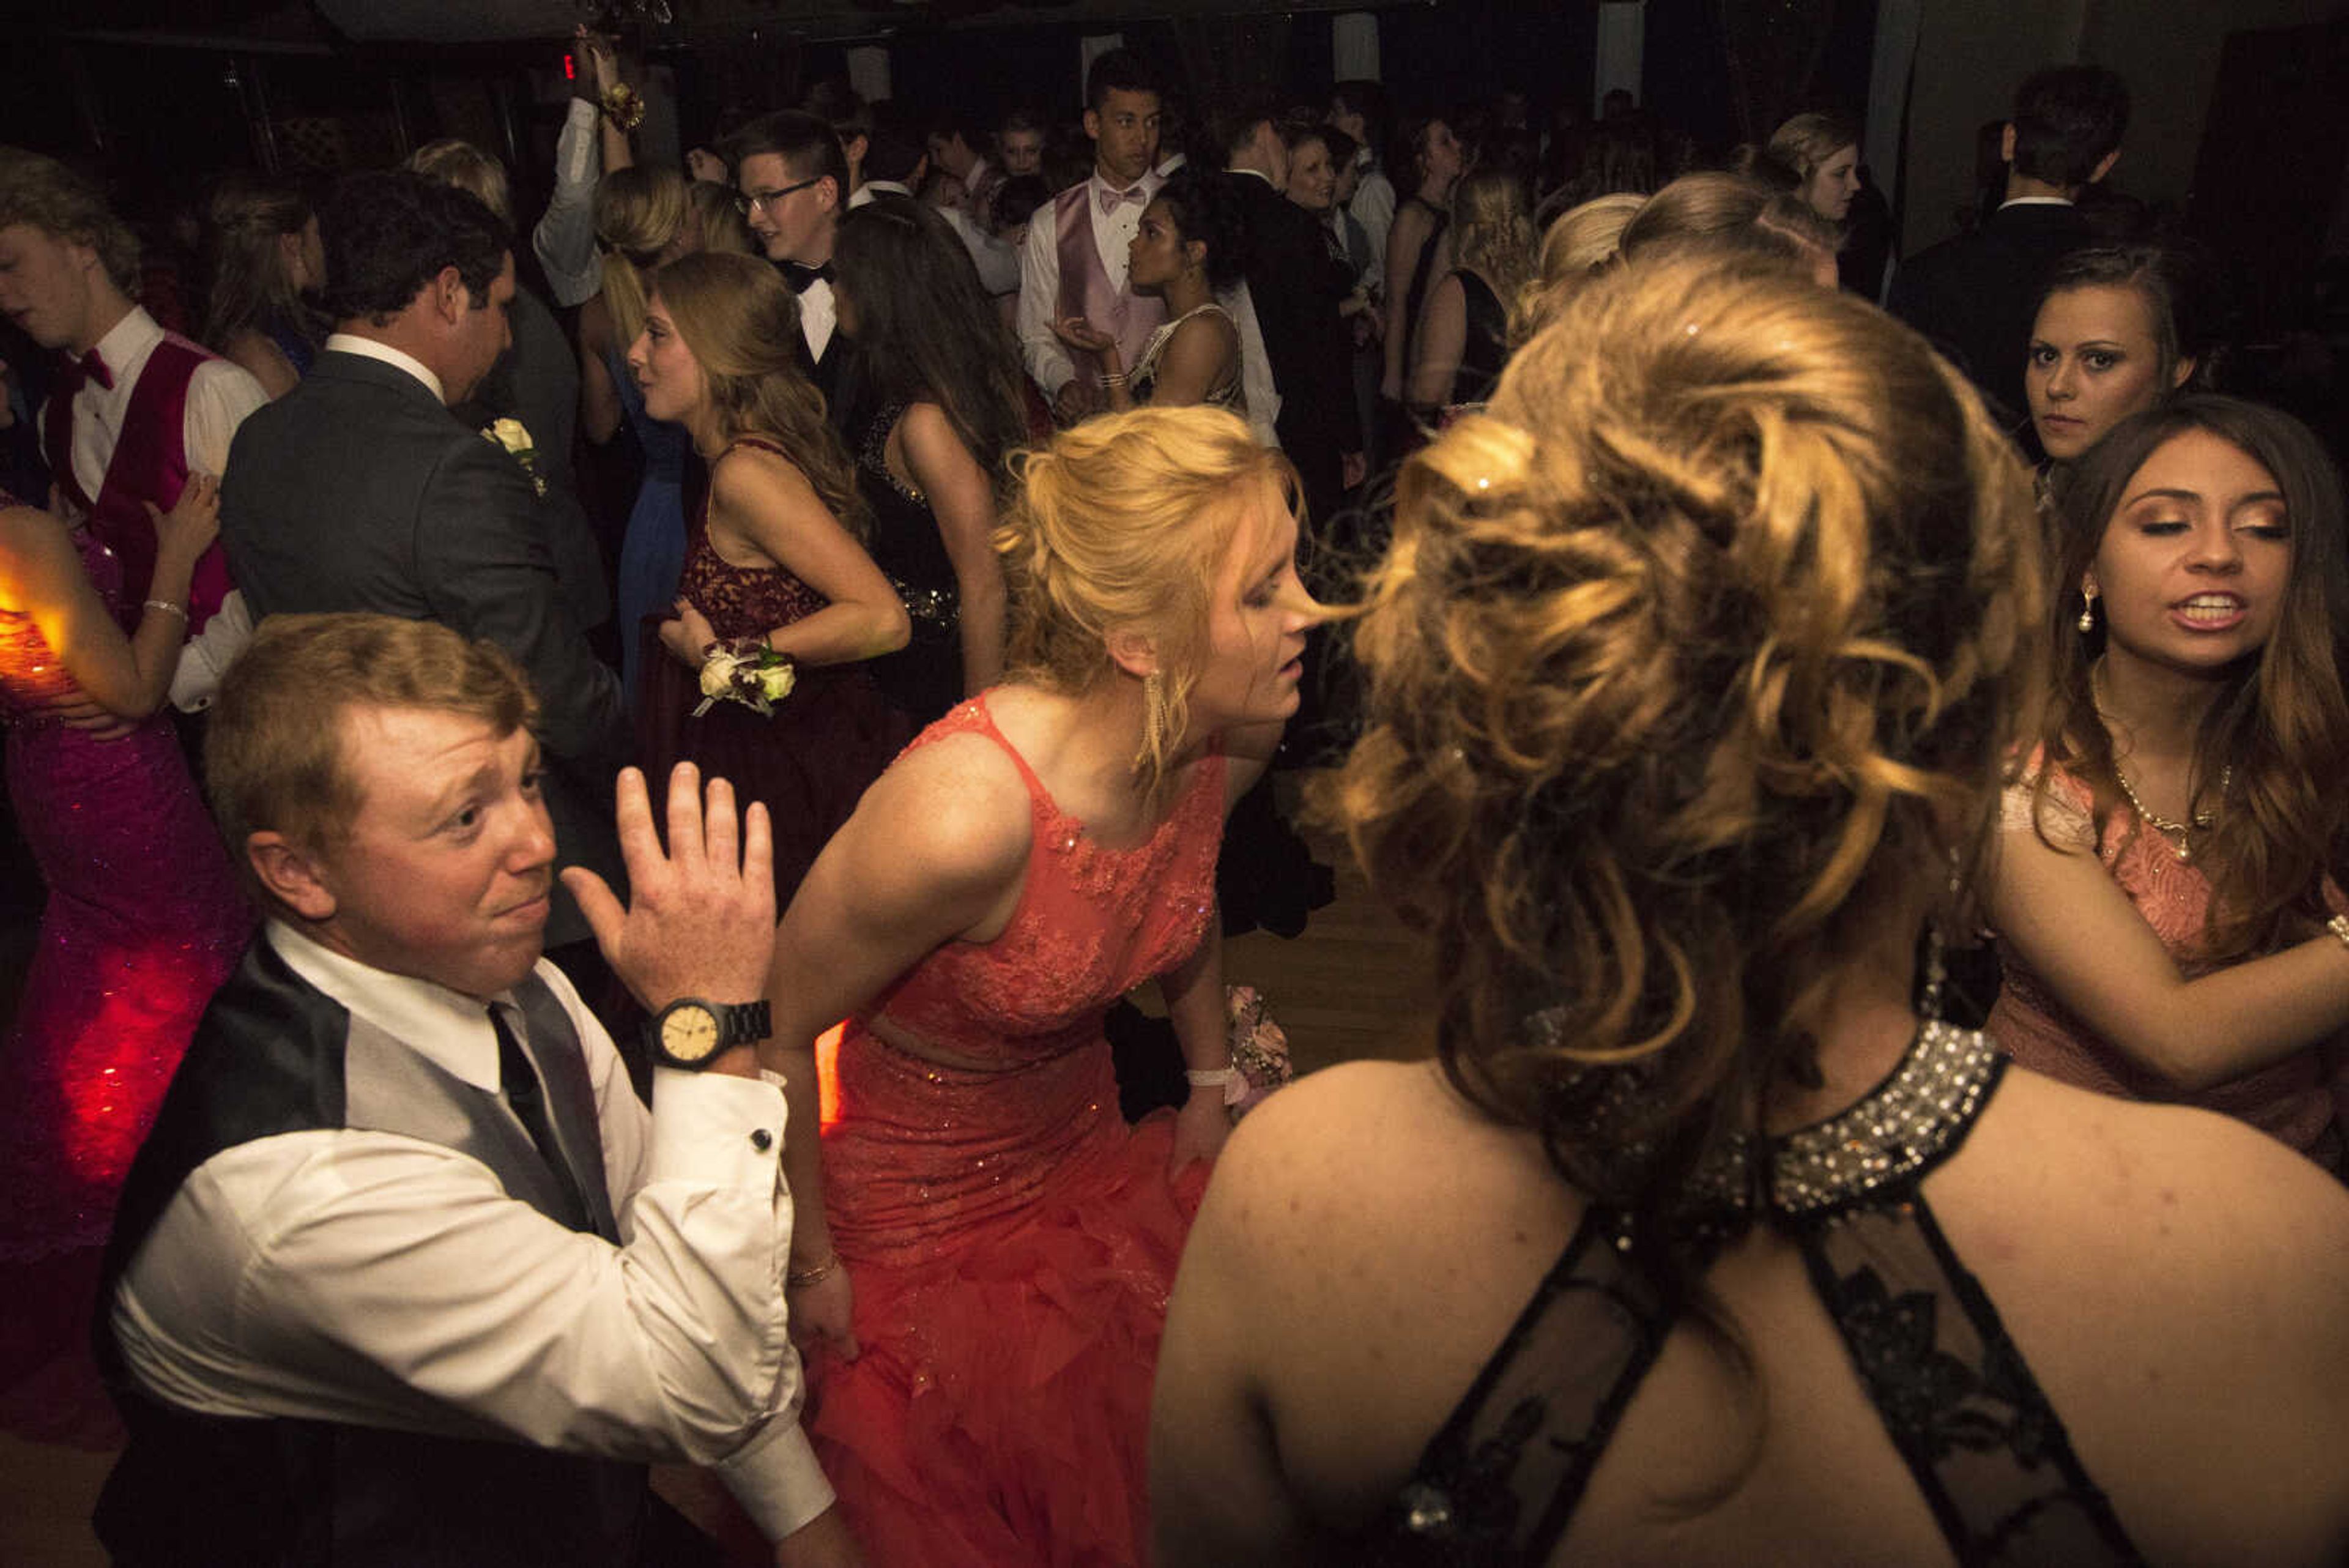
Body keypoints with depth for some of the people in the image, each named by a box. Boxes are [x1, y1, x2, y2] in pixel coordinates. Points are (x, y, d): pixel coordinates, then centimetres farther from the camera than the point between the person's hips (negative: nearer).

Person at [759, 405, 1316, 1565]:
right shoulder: (962, 810, -38)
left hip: (1086, 1152, 6)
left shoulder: (1230, 740, -16)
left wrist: (1212, 1078, 13)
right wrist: (808, 1267, -11)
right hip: (911, 1216, -5)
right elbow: (773, 1034, -23)